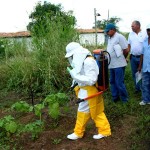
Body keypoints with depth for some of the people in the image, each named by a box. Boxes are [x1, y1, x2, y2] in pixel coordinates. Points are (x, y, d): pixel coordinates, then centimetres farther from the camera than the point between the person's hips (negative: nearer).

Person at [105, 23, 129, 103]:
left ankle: (124, 99, 14)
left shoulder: (119, 37, -13)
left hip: (119, 65, -9)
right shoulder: (109, 38, 12)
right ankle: (115, 97, 28)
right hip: (111, 64, 9)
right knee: (112, 82, 15)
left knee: (119, 83, -2)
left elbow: (126, 51, -12)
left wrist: (122, 59, 2)